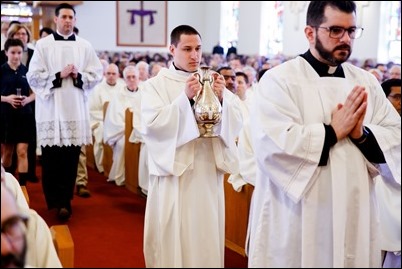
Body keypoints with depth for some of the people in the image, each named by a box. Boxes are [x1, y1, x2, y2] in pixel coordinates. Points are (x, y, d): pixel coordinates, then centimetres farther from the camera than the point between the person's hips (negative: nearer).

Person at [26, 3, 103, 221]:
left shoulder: (84, 46, 7)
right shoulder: (43, 45, 2)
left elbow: (97, 74, 7)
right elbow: (33, 76, -3)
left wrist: (79, 76, -10)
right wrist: (58, 76, -12)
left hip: (75, 109, 1)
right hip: (50, 108, -1)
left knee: (71, 157, 2)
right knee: (51, 158, 0)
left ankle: (65, 201, 12)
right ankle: (54, 201, 13)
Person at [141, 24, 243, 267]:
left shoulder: (212, 82, 10)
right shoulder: (156, 84, -1)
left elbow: (236, 122, 2)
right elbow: (151, 124, -15)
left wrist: (222, 98, -17)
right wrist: (185, 98, -23)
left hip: (209, 170, 4)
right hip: (174, 168, -3)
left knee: (207, 234, 10)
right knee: (173, 237, 2)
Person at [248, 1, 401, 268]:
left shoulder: (366, 82, 8)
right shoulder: (279, 80, -8)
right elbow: (274, 146, -21)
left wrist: (362, 134, -15)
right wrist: (333, 131, -16)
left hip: (355, 217, 5)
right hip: (296, 220, -5)